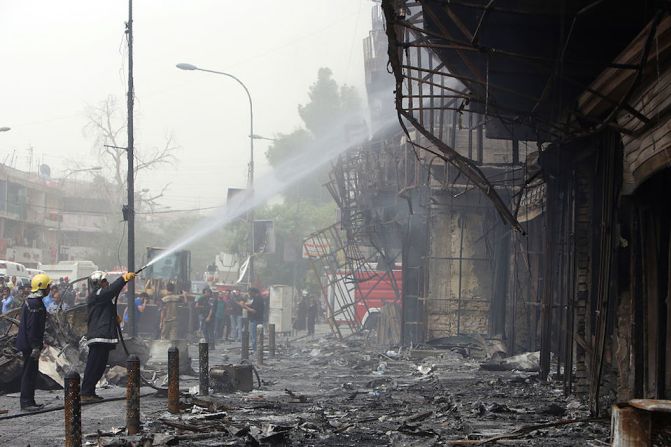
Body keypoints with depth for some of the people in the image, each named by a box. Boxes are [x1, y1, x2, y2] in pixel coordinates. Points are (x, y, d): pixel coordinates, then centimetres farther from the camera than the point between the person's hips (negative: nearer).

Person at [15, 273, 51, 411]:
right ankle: (26, 402, -3)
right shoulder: (35, 303, -19)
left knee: (32, 372, 14)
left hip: (27, 344, 10)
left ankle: (29, 401, 19)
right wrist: (35, 346, -22)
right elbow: (32, 326, -23)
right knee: (29, 372, -6)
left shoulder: (30, 301, 15)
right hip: (30, 344, -10)